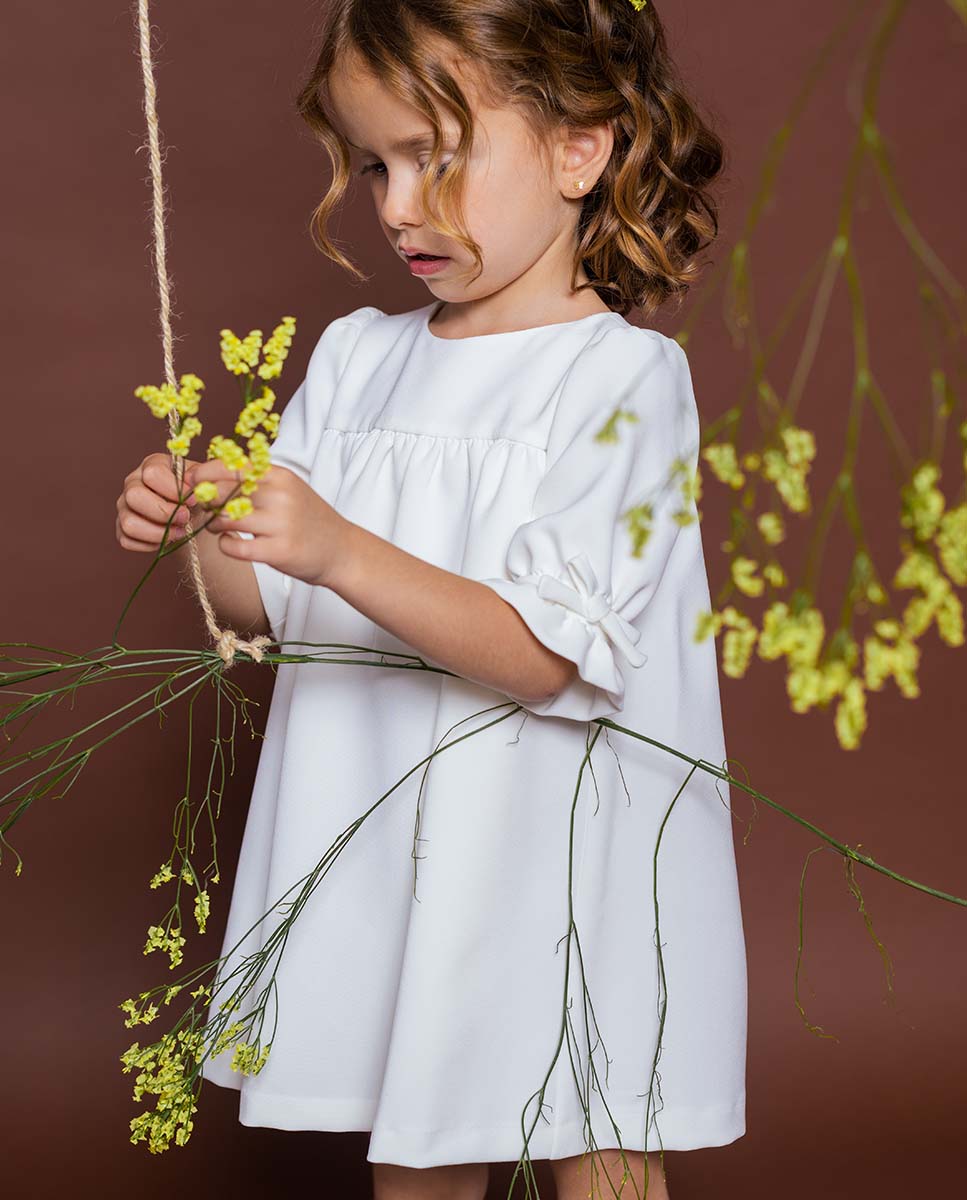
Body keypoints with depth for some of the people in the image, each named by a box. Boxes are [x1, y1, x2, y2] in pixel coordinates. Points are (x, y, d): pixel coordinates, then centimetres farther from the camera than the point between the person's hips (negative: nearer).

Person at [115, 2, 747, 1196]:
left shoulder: (625, 375, -12)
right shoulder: (356, 355, 6)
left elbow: (545, 653, -21)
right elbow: (272, 602, 9)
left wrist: (340, 552, -30)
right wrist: (194, 535, -12)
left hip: (561, 850, -5)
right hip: (389, 851, 5)